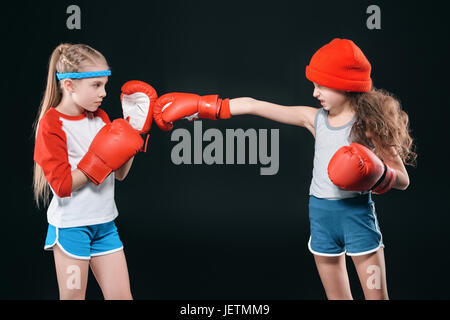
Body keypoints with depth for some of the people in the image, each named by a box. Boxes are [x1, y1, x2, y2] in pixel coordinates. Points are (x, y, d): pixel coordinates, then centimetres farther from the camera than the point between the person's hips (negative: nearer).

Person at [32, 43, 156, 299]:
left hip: (104, 223, 6)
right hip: (71, 226, -6)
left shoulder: (100, 118, 7)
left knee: (122, 296, 7)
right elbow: (62, 186, -19)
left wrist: (133, 134, -1)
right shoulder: (51, 125, -12)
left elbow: (120, 173, 8)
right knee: (73, 296, 5)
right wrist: (102, 160, -21)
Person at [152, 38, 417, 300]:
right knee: (337, 297, 11)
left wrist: (379, 176, -26)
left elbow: (403, 180, -5)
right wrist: (199, 106, 1)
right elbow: (251, 106, 2)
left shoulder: (370, 123, -8)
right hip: (320, 214, 5)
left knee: (377, 296, -4)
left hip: (356, 213, -4)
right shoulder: (314, 119, 3)